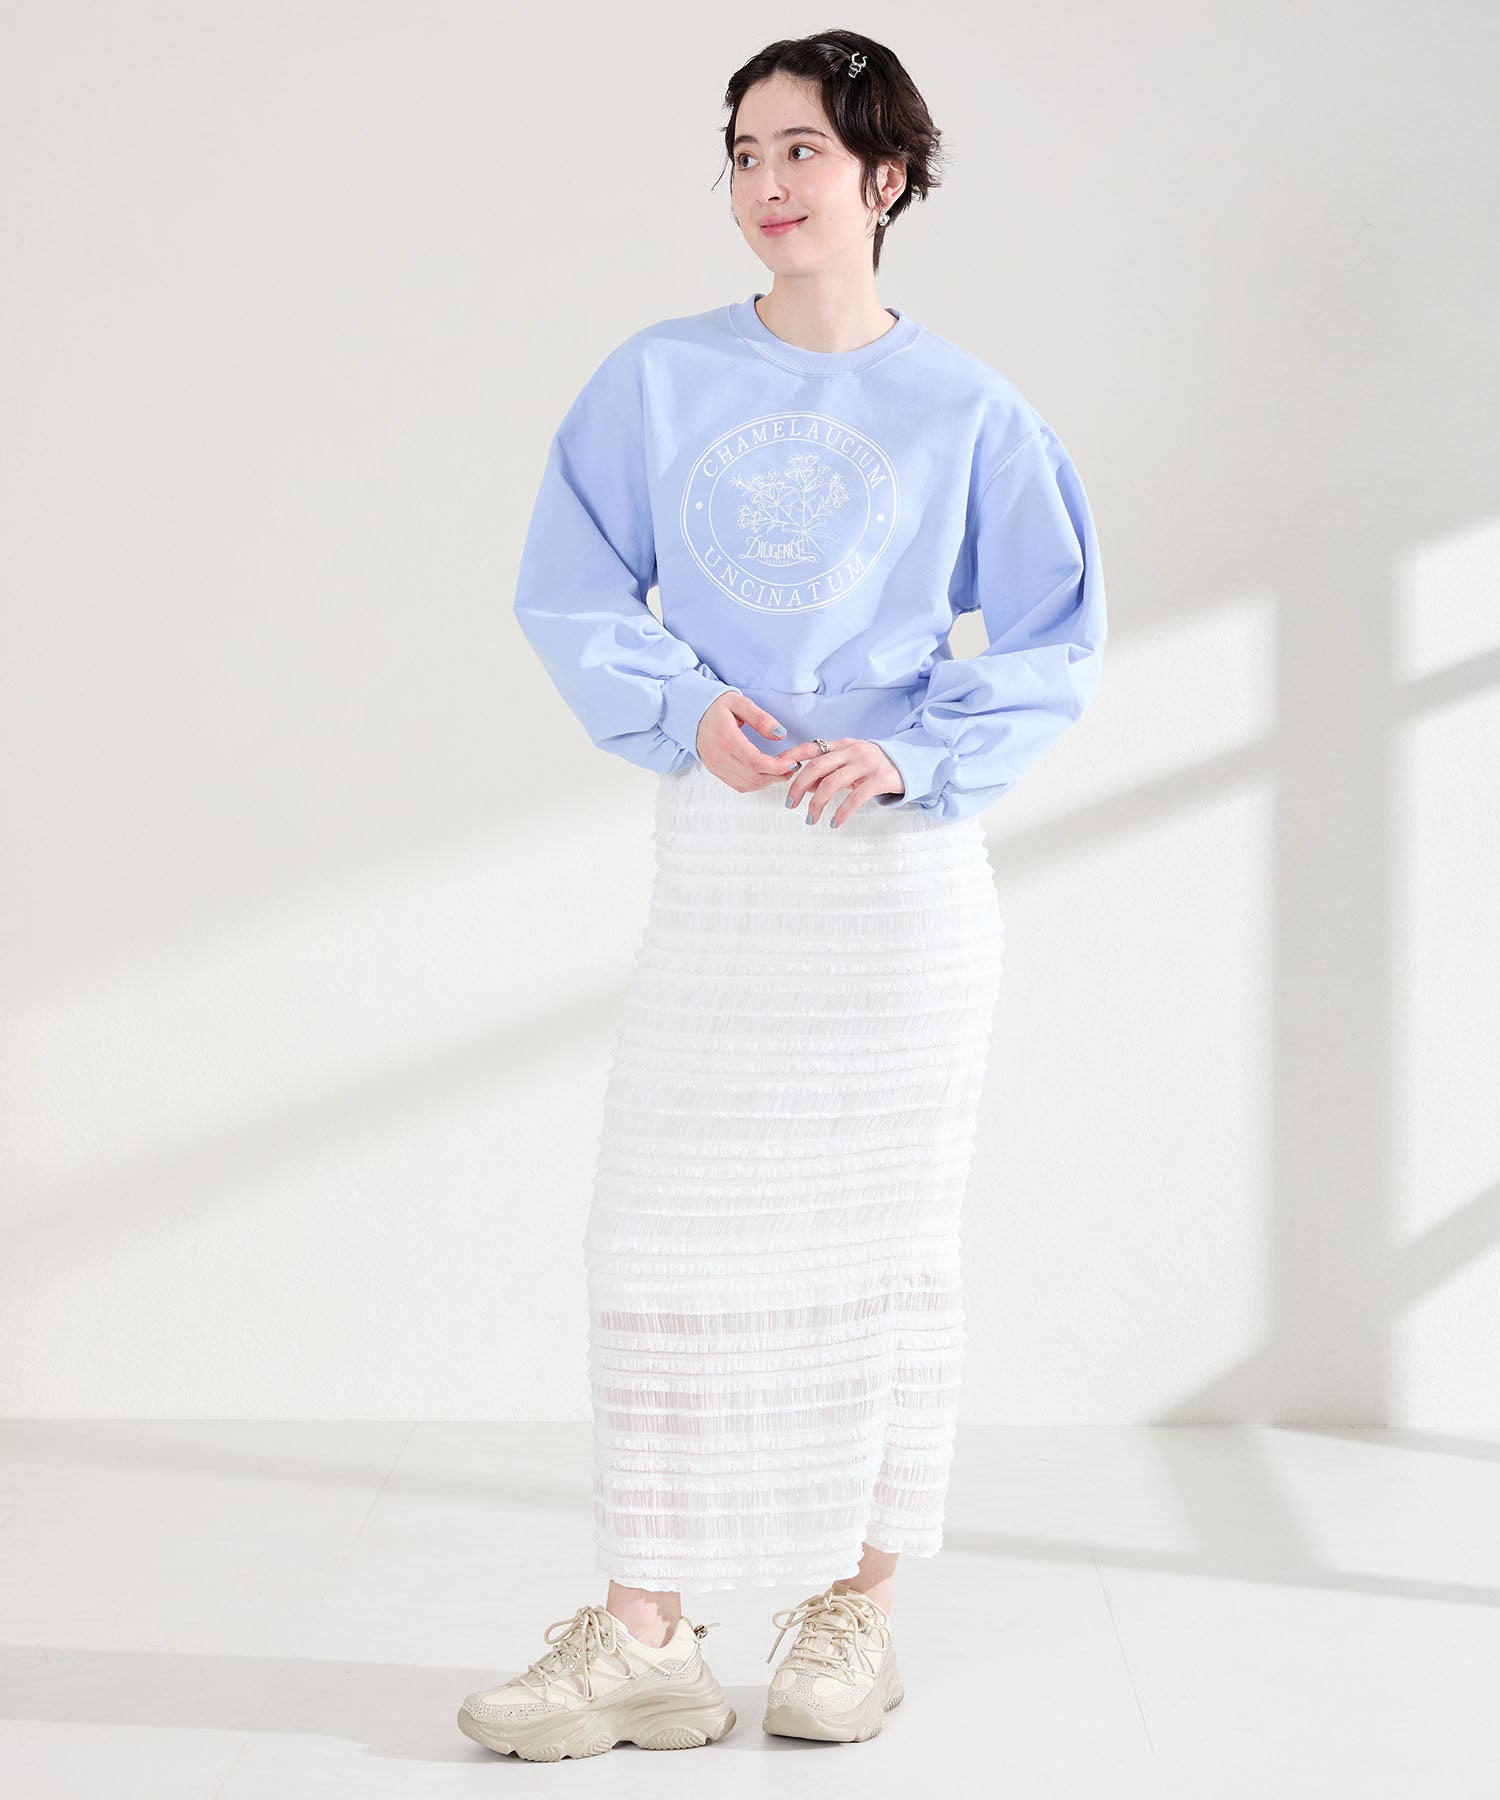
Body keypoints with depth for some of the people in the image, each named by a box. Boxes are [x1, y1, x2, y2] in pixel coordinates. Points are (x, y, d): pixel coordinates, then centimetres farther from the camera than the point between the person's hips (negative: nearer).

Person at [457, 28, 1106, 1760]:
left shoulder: (968, 413, 1)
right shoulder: (659, 380, 6)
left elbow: (1055, 645, 3)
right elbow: (567, 594, 7)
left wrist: (910, 753, -12)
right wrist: (682, 706, -10)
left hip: (904, 862, -1)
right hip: (714, 858, 2)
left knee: (880, 1235, 4)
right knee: (662, 1232, -2)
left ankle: (856, 1609, 17)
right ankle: (643, 1634, 4)